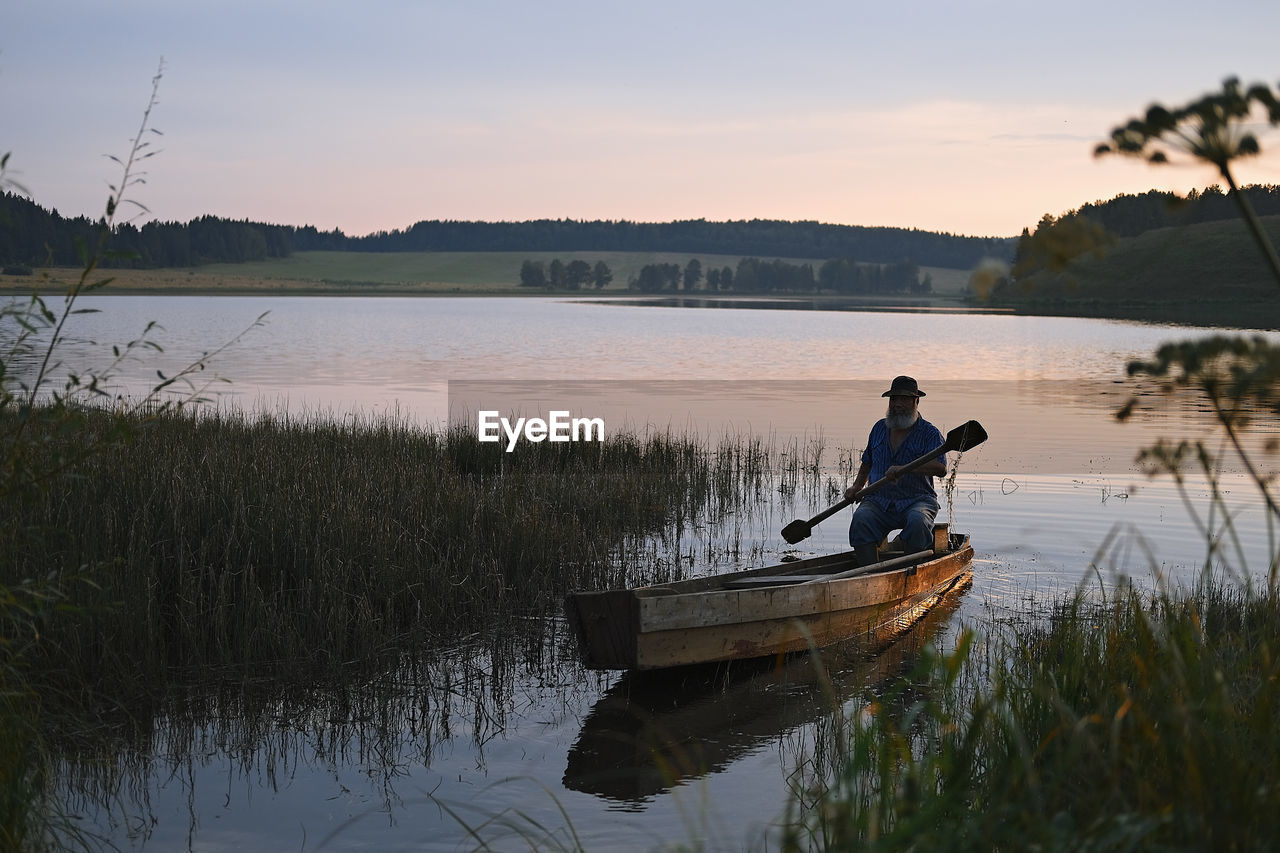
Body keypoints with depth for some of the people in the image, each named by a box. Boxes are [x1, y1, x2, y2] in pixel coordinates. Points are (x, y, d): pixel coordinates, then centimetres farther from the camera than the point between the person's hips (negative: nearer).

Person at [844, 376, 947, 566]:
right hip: (878, 500, 3)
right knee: (861, 520, -29)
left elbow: (941, 468, -17)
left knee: (917, 522, -37)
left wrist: (904, 469, -29)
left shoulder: (930, 433, 0)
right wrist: (857, 486, 15)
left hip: (917, 499, -3)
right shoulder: (880, 428, 16)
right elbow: (868, 461, 32)